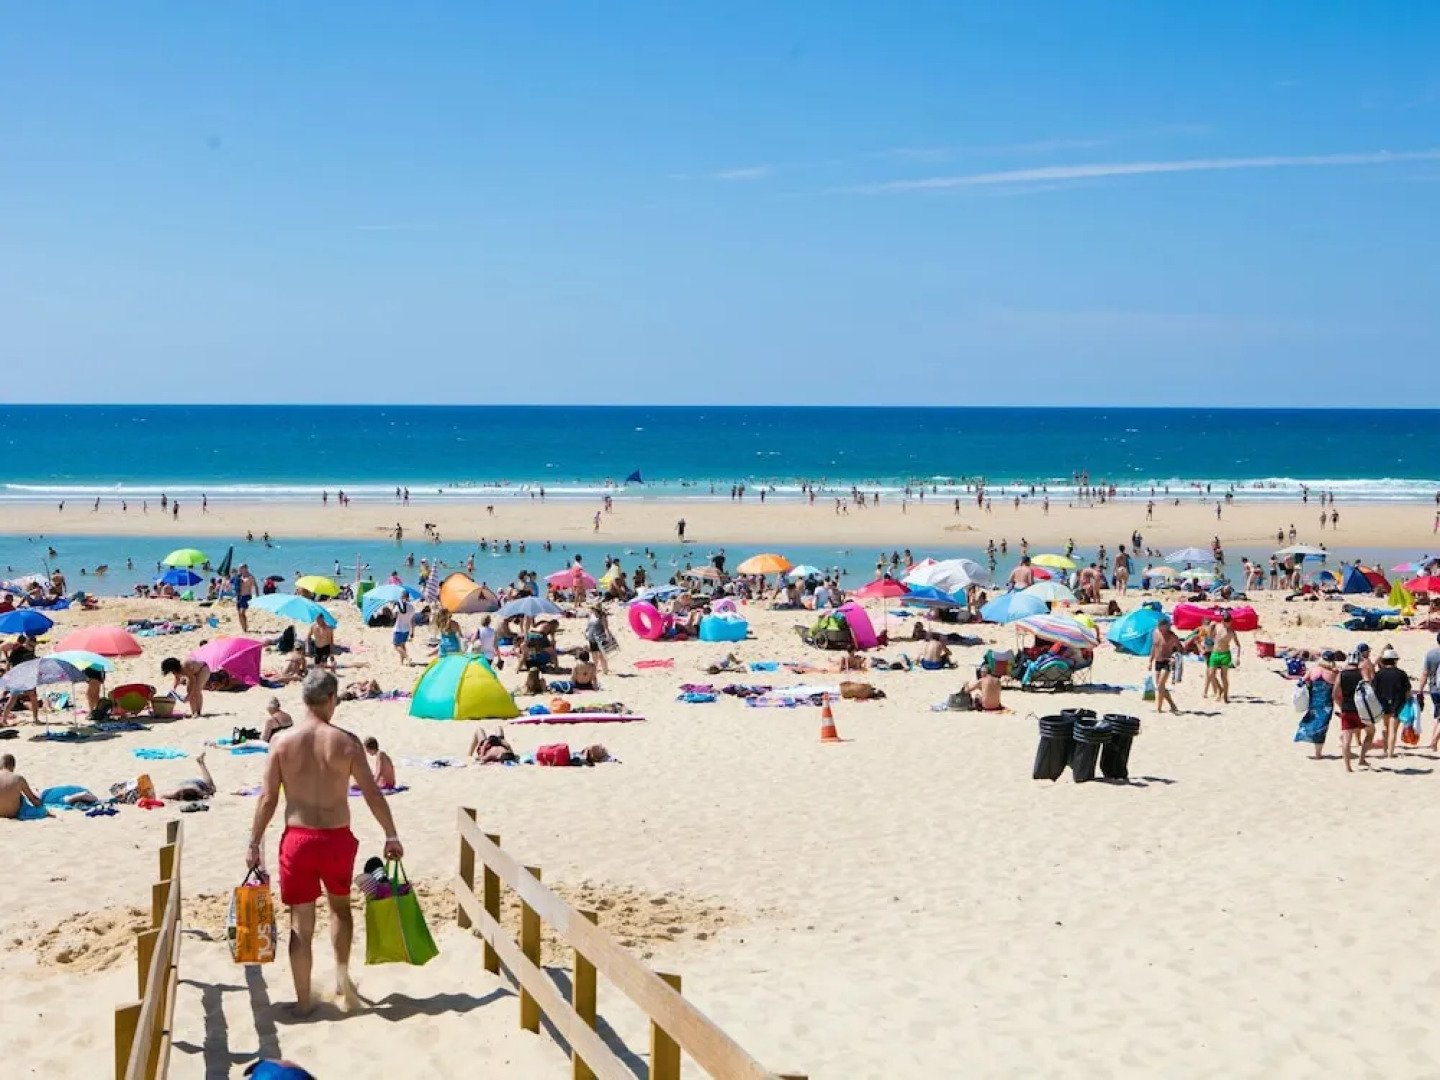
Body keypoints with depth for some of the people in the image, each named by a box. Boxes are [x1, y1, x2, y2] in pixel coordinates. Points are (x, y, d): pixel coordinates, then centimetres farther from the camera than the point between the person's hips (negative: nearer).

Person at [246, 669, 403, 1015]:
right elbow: (373, 795, -4)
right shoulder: (346, 742, -7)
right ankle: (342, 970, 11)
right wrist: (391, 836, 6)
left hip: (297, 840, 0)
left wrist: (254, 843, 6)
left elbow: (268, 799, -4)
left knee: (301, 922, 9)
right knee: (340, 906, 26)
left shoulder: (282, 742, -5)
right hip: (337, 838, 0)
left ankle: (303, 1000, 14)